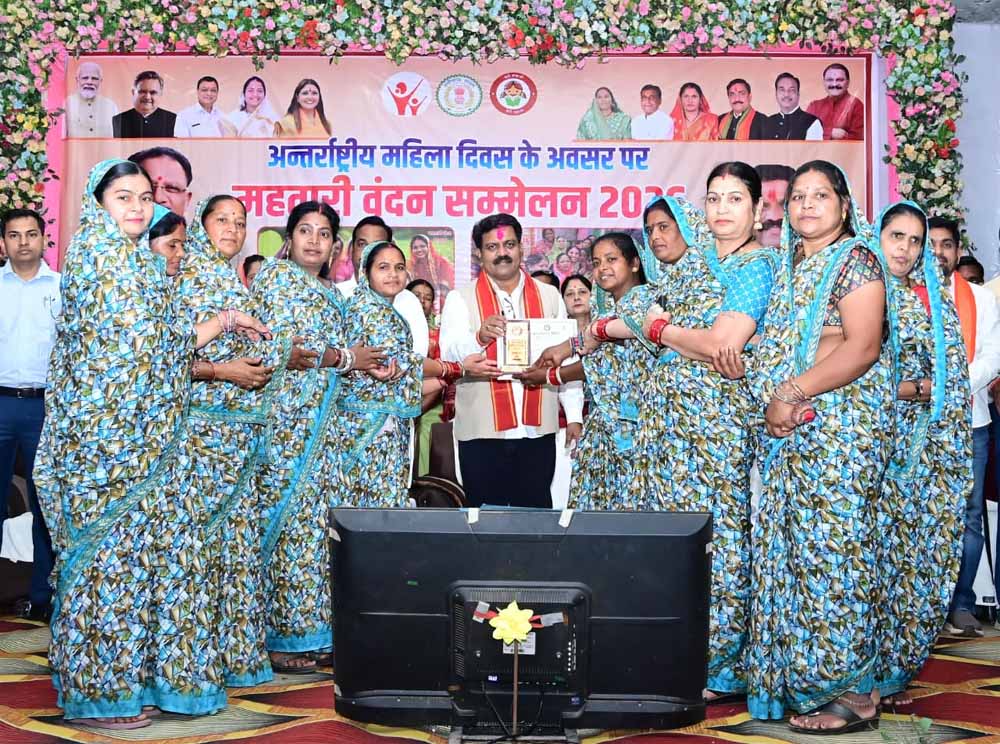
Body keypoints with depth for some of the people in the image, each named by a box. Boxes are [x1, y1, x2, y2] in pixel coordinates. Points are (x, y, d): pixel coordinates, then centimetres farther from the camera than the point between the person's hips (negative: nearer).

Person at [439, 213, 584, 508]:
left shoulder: (549, 296, 11)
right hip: (481, 431, -1)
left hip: (538, 430, 2)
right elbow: (449, 355, -8)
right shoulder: (460, 299, 4)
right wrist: (479, 337, -28)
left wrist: (574, 416, 3)